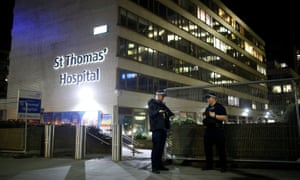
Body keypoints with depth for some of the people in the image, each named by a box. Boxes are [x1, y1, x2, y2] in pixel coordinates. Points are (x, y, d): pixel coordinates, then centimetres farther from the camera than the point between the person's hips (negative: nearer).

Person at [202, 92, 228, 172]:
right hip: (208, 130, 7)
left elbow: (225, 117, -11)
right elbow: (205, 116, 29)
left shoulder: (219, 107, -3)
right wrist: (204, 117, 6)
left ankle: (223, 166, 5)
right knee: (207, 148, 9)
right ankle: (209, 165, 19)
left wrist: (214, 116, -18)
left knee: (220, 149, -3)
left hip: (217, 130, -7)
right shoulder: (208, 108, 19)